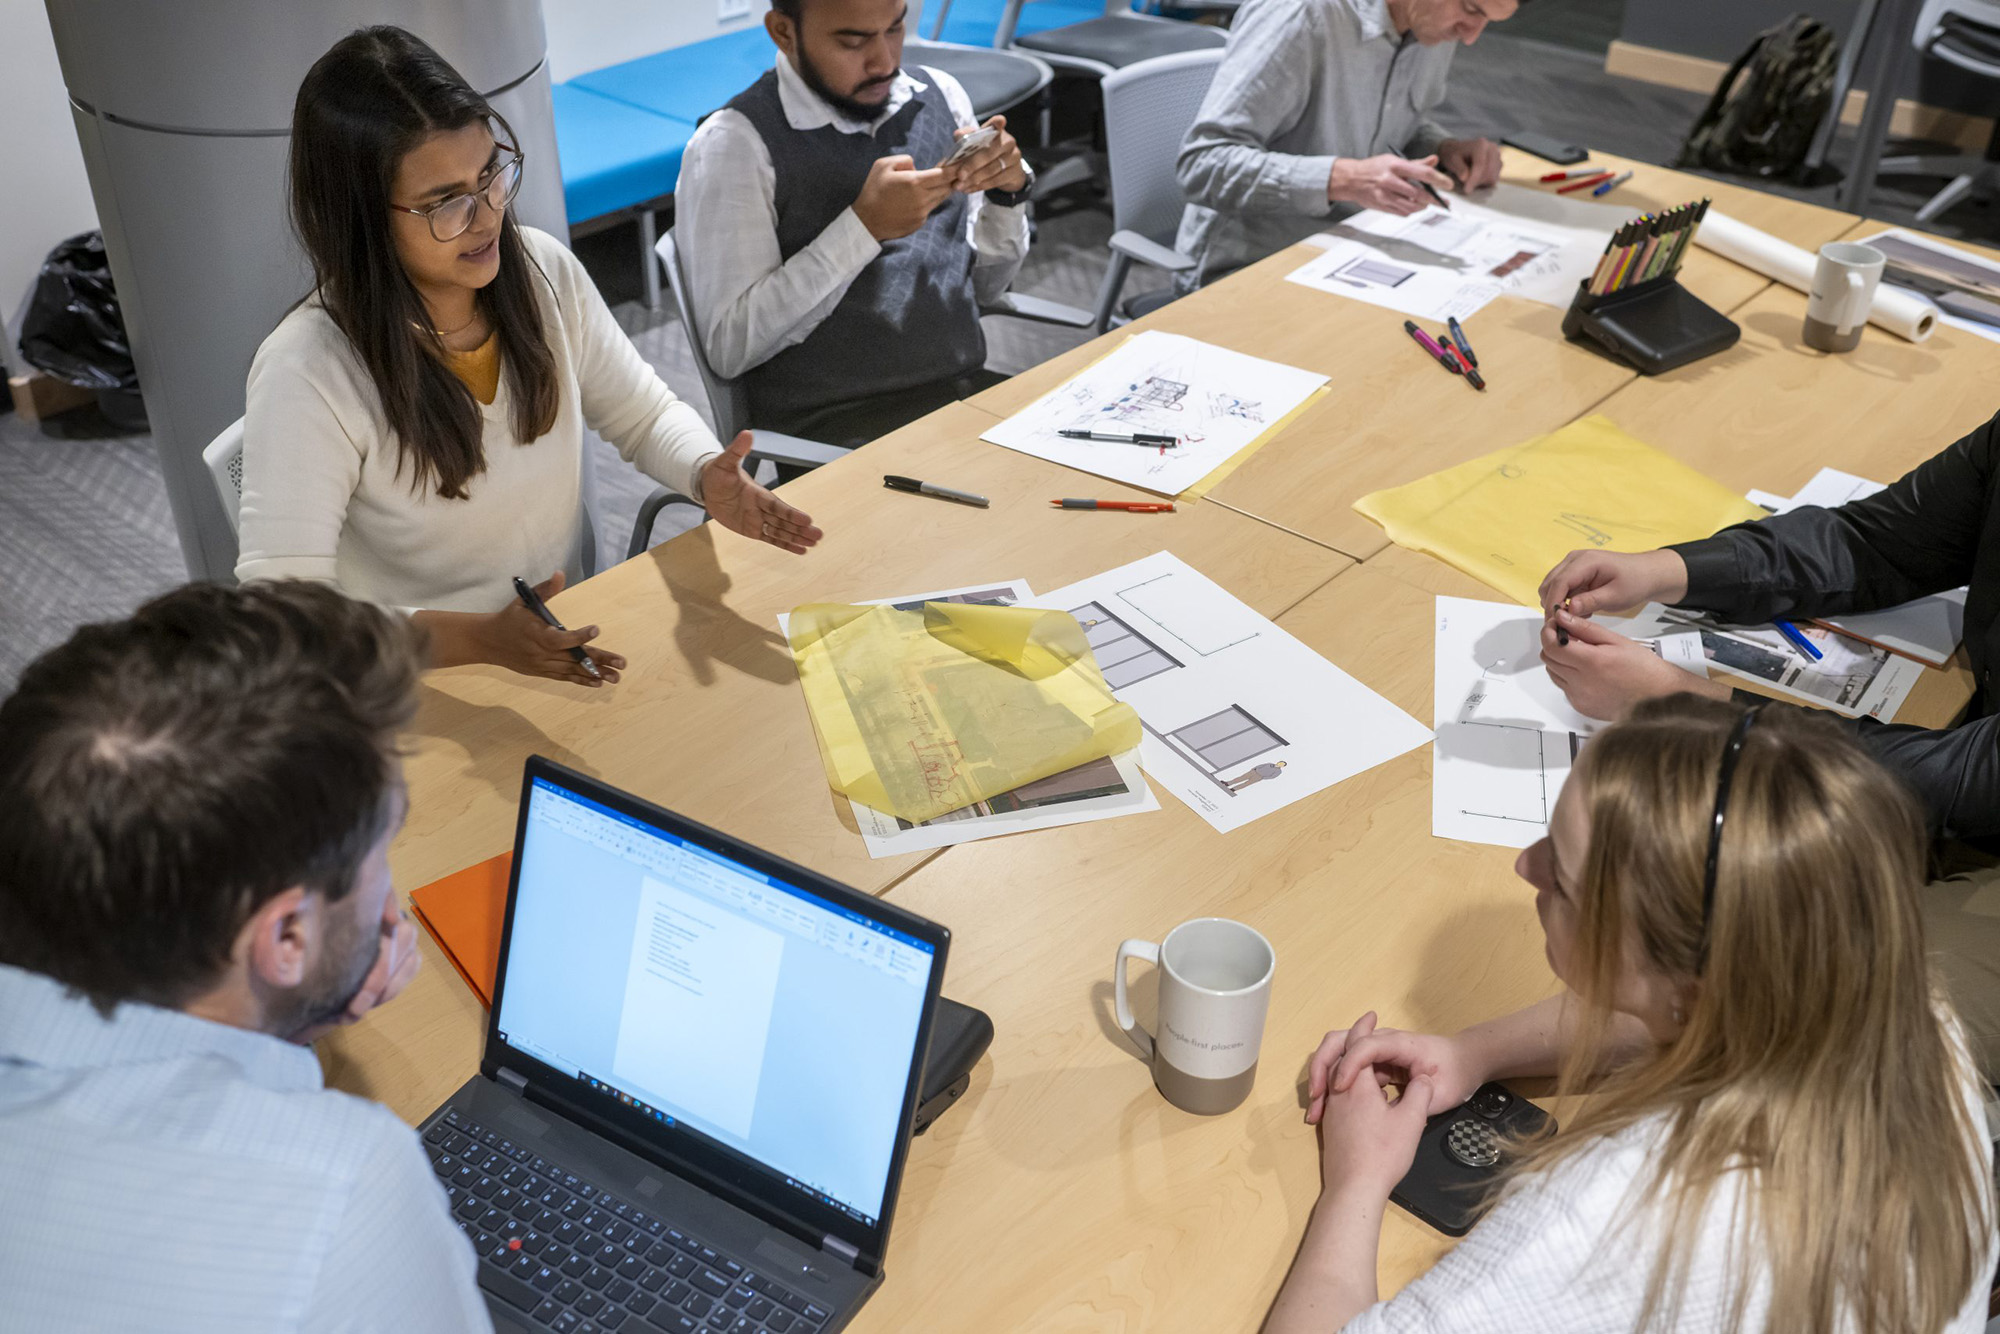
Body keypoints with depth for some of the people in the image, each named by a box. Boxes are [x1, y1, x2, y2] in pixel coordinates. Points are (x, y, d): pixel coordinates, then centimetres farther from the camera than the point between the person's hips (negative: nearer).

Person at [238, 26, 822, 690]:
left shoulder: (545, 270, -4)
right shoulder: (307, 375, -22)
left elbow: (645, 413, 10)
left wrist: (706, 476, -13)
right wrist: (480, 640, -38)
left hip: (570, 651, 5)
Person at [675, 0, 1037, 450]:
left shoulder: (941, 95, 11)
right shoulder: (735, 142, -8)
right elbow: (729, 346, -14)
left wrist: (1006, 194, -4)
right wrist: (865, 225, -18)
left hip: (968, 389, 7)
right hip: (834, 422, -7)